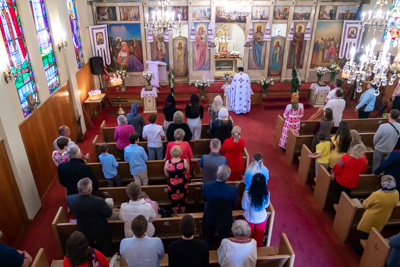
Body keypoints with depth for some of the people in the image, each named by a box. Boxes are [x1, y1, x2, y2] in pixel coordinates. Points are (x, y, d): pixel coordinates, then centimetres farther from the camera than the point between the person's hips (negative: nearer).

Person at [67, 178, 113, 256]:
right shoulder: (99, 201, -39)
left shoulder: (70, 199, -26)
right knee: (107, 253, 26)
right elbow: (108, 214, -20)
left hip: (84, 233, 4)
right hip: (101, 233, -3)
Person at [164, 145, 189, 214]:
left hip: (172, 185, 0)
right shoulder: (184, 162, -20)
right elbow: (186, 172, -3)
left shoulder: (167, 162, -18)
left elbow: (166, 174, -3)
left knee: (174, 201, 22)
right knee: (183, 201, 23)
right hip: (183, 184, 0)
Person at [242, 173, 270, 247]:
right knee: (259, 237, 28)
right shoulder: (267, 194, -27)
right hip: (262, 219, 1)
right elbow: (266, 205, -7)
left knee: (248, 236, 28)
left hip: (249, 218, -1)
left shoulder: (247, 194, -32)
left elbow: (244, 207, -14)